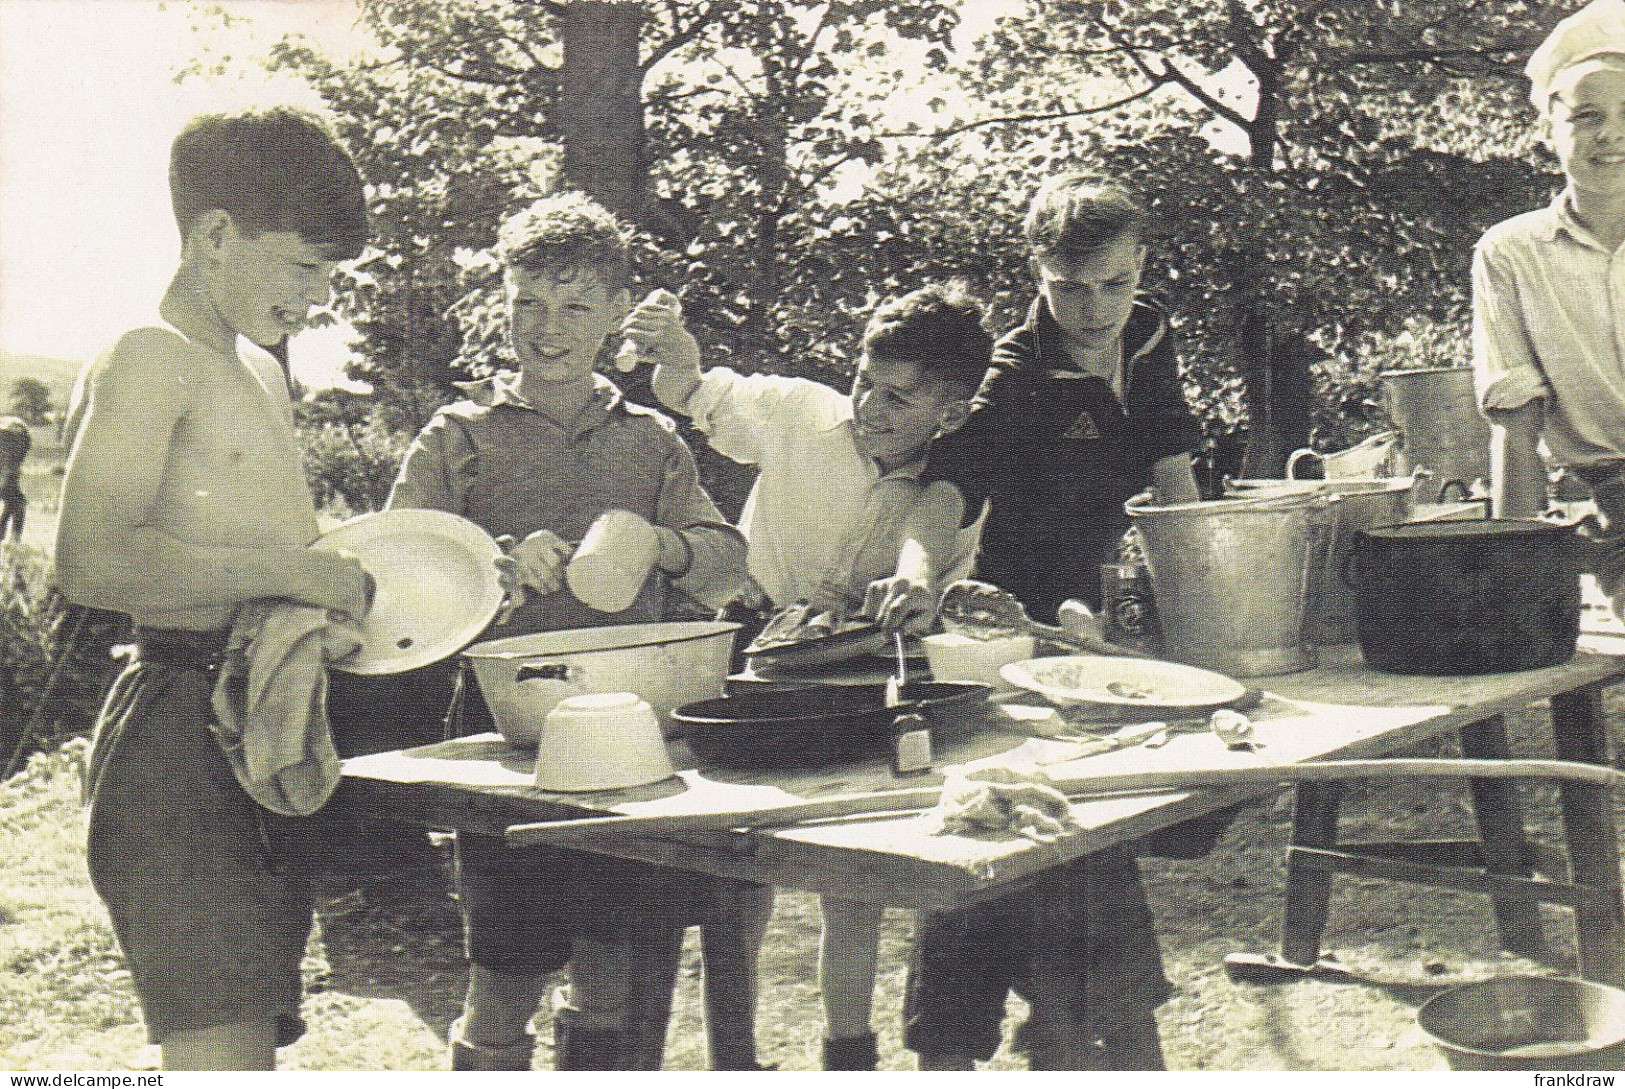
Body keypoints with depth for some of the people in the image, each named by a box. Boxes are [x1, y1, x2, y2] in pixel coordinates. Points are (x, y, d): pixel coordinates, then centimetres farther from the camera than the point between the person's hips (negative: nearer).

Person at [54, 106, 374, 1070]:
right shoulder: (150, 356, -9)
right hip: (182, 728, -10)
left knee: (252, 1039, 13)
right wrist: (292, 571, -20)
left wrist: (342, 575, 14)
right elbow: (91, 560, -22)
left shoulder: (258, 374, 21)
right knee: (225, 1048, -15)